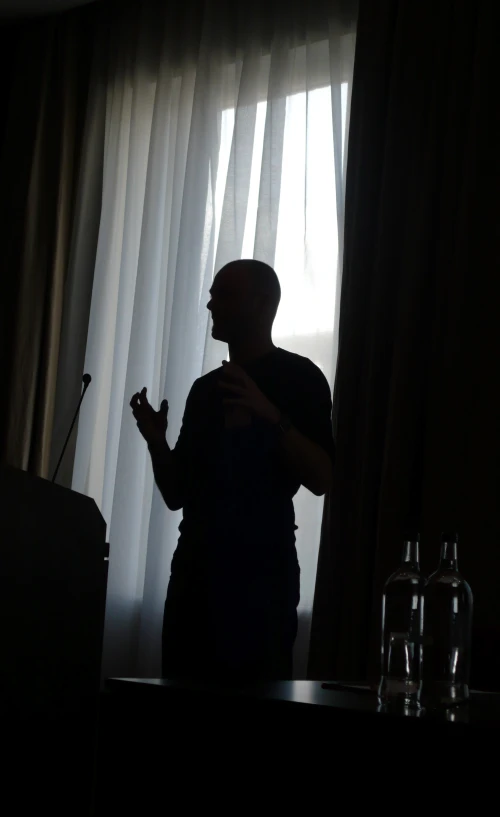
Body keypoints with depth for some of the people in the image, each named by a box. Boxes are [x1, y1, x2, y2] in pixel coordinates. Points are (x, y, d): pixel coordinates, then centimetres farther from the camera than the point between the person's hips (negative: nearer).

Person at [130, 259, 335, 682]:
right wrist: (156, 441, 1)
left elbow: (322, 479, -11)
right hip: (196, 562, 6)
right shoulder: (207, 387, 18)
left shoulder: (298, 377, 1)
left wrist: (271, 414, -22)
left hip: (261, 565, -6)